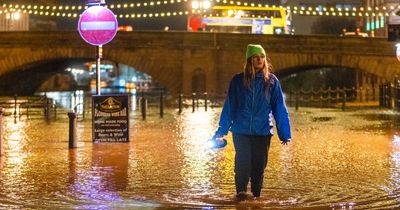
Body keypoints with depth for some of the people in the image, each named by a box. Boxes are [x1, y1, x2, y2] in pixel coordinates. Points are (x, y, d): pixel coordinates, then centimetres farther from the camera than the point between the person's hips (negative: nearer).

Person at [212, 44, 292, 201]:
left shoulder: (272, 81, 1)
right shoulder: (238, 81, 1)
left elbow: (280, 108, 3)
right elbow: (229, 106, 5)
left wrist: (285, 133, 1)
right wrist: (221, 130, 4)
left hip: (263, 132, 1)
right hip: (241, 131, -1)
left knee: (259, 165, 6)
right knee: (243, 163, -10)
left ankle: (256, 195, 19)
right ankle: (241, 192, -1)